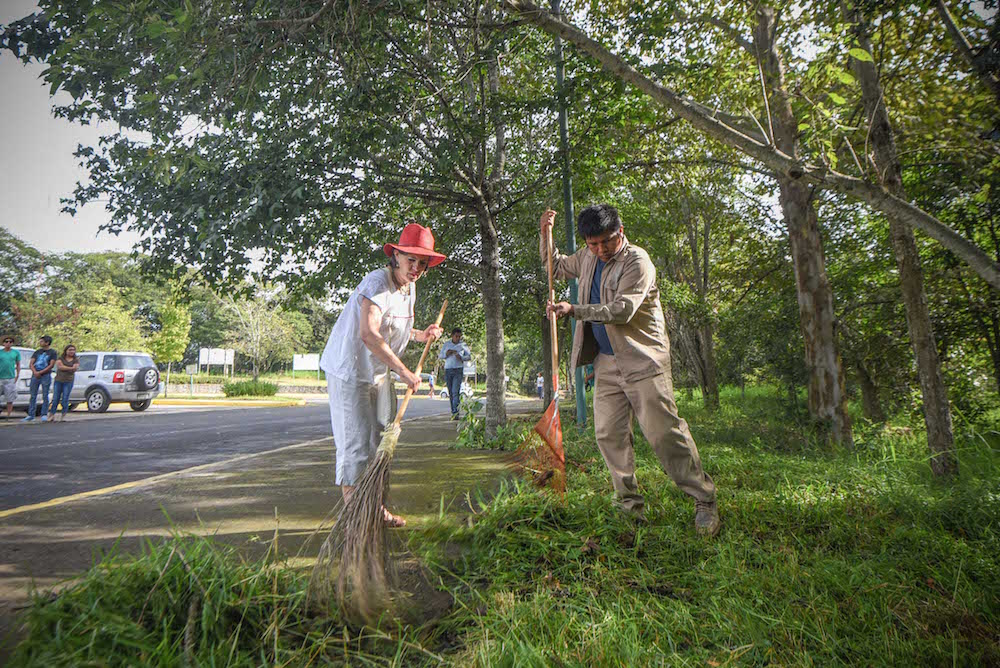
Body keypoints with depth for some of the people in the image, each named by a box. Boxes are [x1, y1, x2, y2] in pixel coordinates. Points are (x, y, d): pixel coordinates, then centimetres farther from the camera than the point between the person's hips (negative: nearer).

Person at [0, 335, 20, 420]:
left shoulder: (16, 353, 8)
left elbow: (18, 365, 12)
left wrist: (17, 376, 4)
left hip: (11, 379, 0)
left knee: (10, 399, 1)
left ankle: (8, 416, 7)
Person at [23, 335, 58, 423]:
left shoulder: (52, 352, 2)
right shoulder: (37, 352, 14)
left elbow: (51, 365, -7)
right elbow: (31, 364, 8)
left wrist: (40, 372, -13)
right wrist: (35, 372, -11)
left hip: (46, 376, -4)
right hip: (35, 376, 4)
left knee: (45, 396, -3)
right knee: (33, 396, 5)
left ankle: (44, 415, 2)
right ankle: (31, 415, 9)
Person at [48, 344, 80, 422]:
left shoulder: (76, 360, 9)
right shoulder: (60, 358, 10)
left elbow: (75, 369, -6)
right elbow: (59, 366, -9)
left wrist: (64, 367, -12)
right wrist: (71, 368, -13)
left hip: (68, 381, -1)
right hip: (58, 380, 1)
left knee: (65, 399, -2)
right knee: (55, 398, 0)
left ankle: (63, 415, 5)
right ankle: (51, 414, 6)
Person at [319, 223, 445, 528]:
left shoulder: (410, 288, 7)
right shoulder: (377, 283, -22)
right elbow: (369, 334, -33)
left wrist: (422, 335, 2)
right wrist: (403, 371, -33)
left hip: (379, 372, 9)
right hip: (349, 370, -9)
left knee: (379, 440, 14)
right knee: (356, 444, -5)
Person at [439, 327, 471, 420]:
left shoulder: (463, 345, 6)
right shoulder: (446, 344, 11)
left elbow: (469, 356, 12)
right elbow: (440, 356, 15)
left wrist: (461, 358, -8)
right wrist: (446, 354, -7)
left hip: (458, 370, -3)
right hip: (448, 370, 3)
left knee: (455, 391, -15)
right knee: (450, 393, 4)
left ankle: (455, 413, -20)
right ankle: (453, 412, 11)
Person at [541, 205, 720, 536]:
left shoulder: (637, 261, -10)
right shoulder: (588, 258, 12)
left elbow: (622, 309, -21)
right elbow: (556, 265, 30)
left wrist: (574, 310, -20)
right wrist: (546, 234, 13)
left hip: (643, 360, -6)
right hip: (606, 362, 7)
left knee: (664, 432, -11)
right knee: (609, 435, 3)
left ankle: (705, 501, 2)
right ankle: (630, 503, 15)